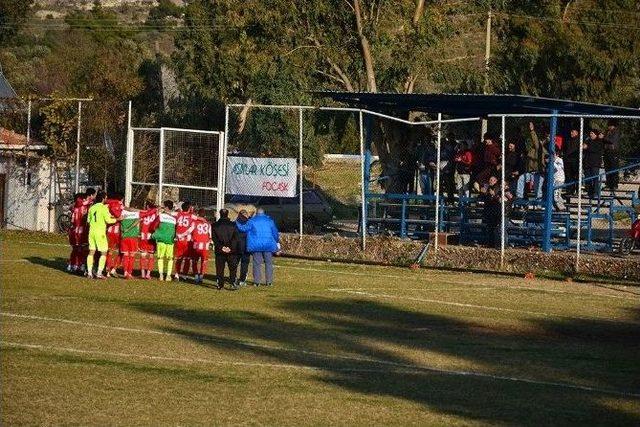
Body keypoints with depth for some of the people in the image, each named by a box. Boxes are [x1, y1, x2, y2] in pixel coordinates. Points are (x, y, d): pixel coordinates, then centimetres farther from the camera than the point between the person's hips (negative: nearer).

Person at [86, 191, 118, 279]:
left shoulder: (92, 208, 9)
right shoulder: (103, 207, -9)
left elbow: (88, 220, 14)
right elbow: (108, 220, -13)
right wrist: (117, 219, 1)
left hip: (92, 231, 6)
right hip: (100, 232, -6)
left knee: (91, 252, 9)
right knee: (103, 253, 0)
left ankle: (89, 272, 7)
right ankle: (99, 273, -8)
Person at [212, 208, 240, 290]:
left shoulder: (215, 225, 2)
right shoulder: (232, 225, -1)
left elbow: (214, 238, -3)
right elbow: (236, 238, -6)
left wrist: (220, 247, -7)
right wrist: (231, 247, -7)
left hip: (219, 250, 1)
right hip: (231, 251, -1)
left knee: (220, 268, 7)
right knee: (233, 268, 5)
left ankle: (220, 284, 5)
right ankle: (233, 283, -3)